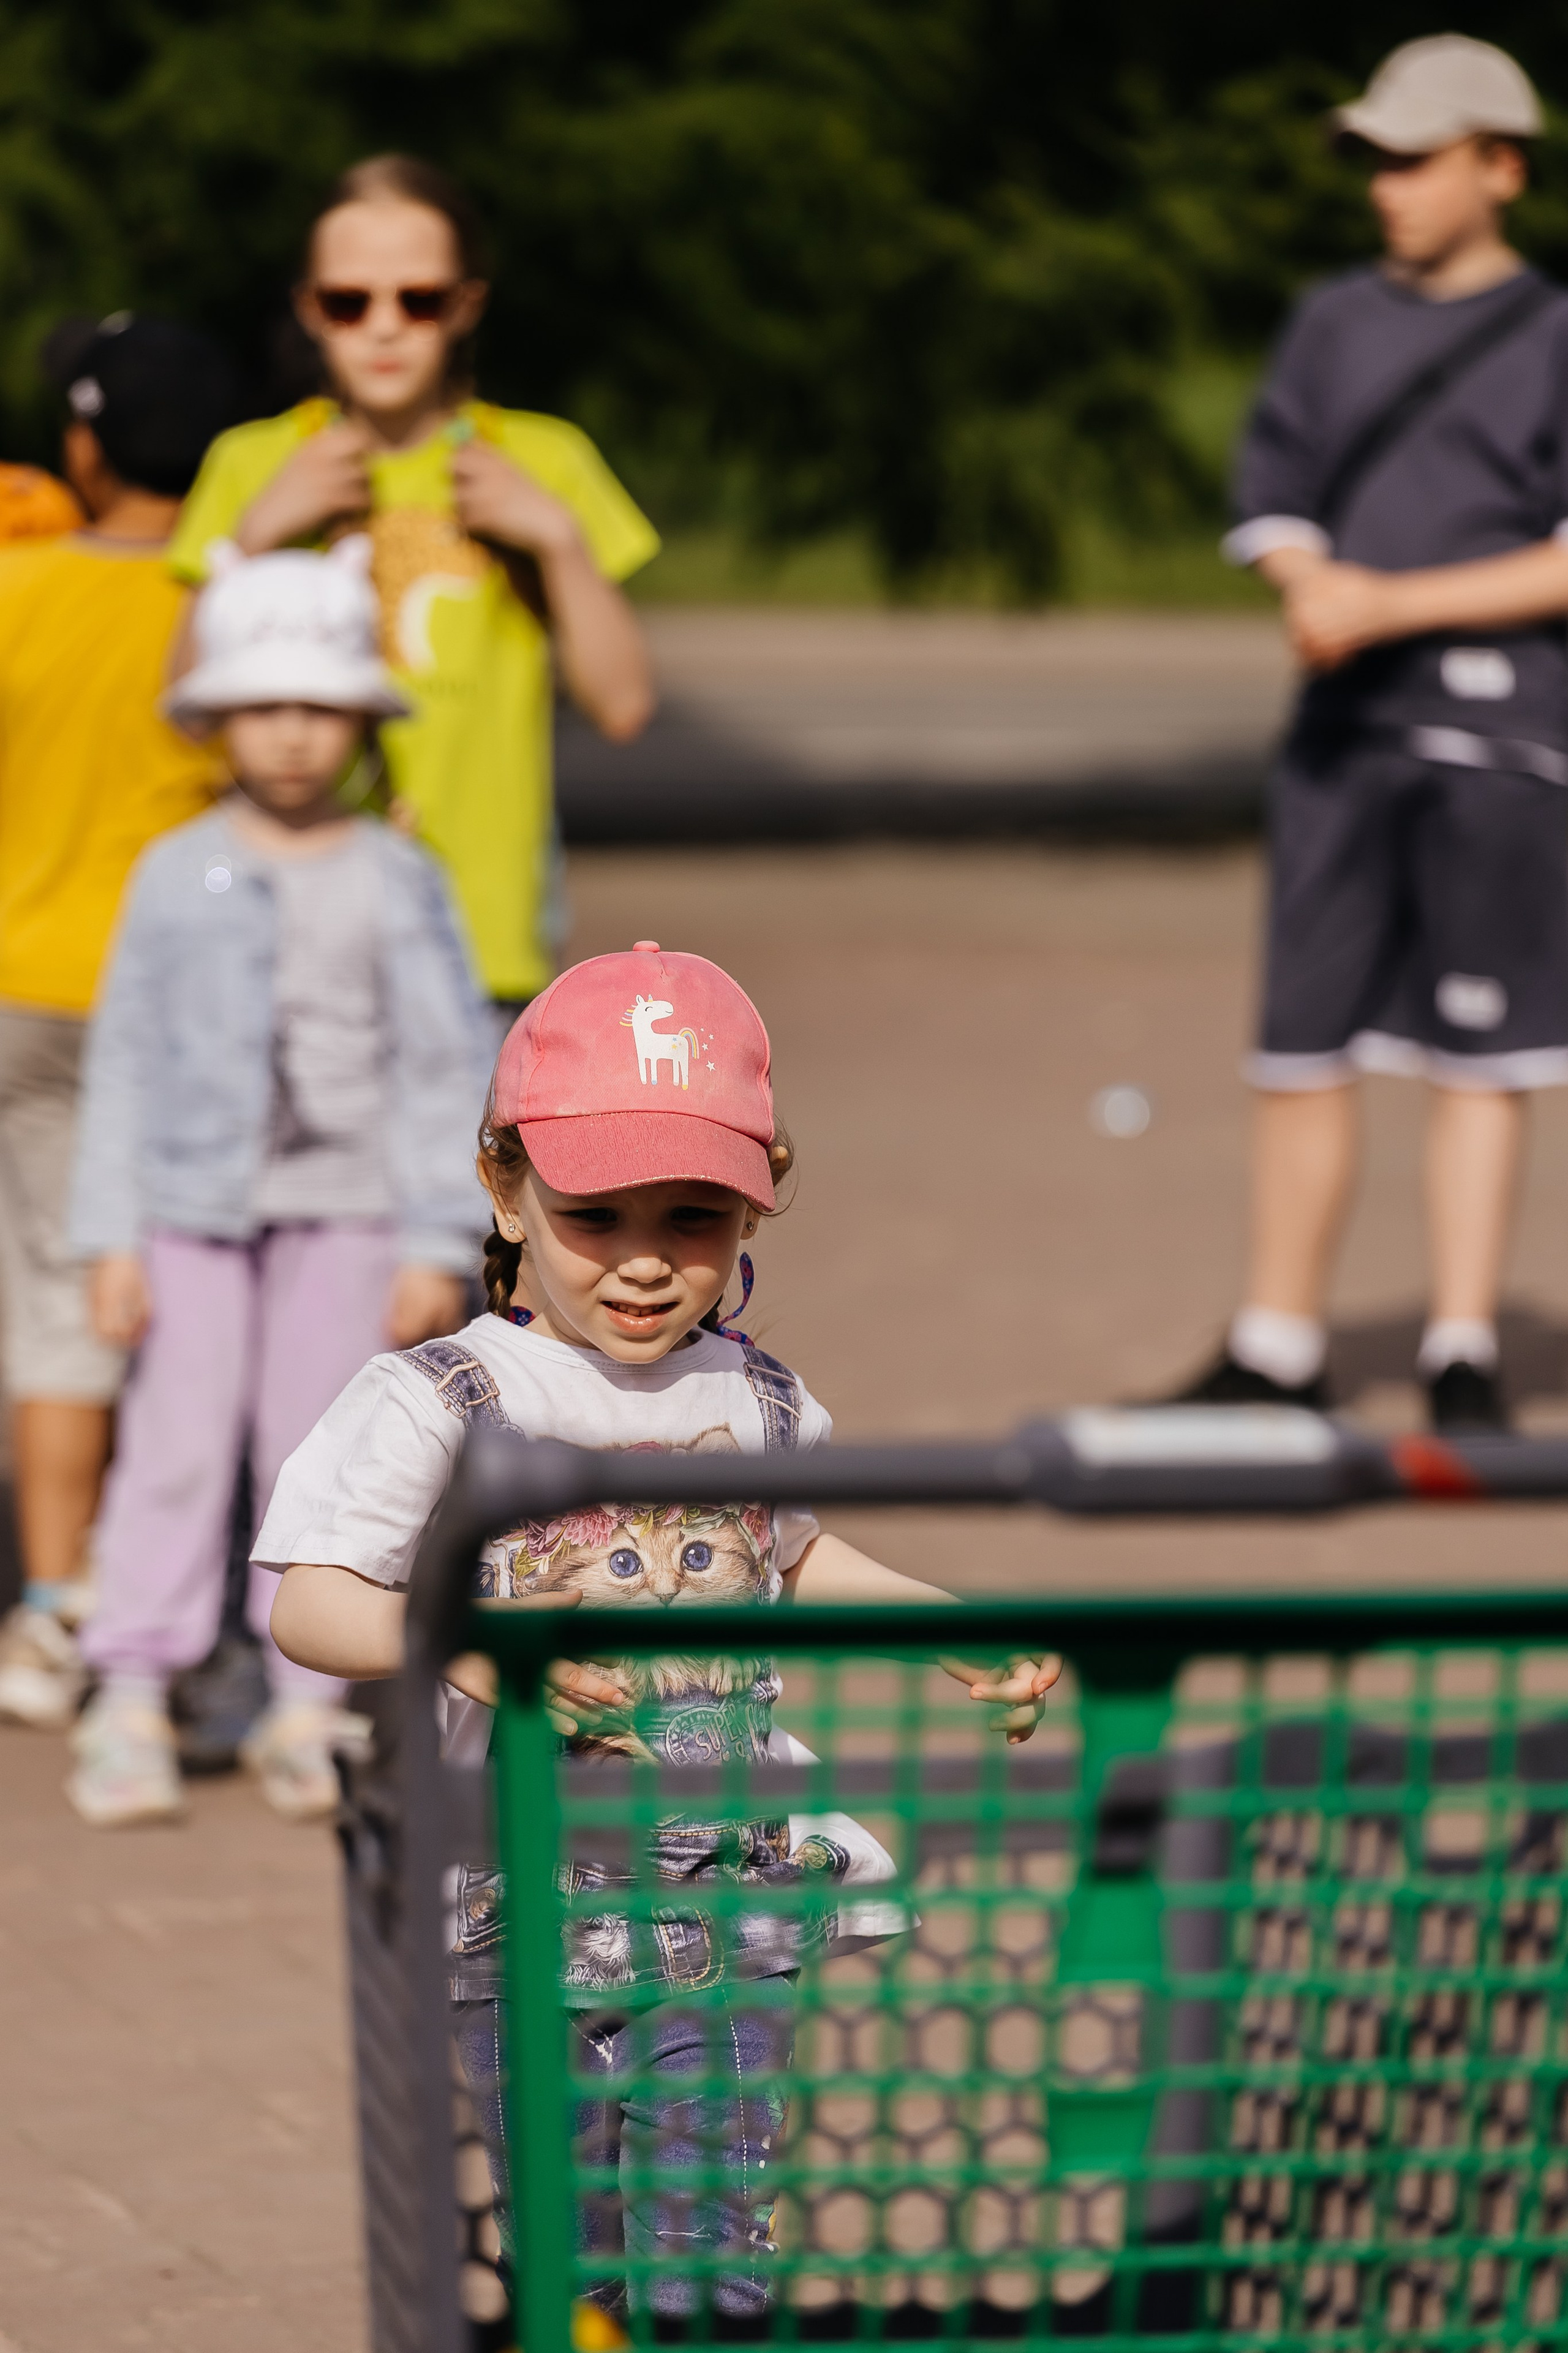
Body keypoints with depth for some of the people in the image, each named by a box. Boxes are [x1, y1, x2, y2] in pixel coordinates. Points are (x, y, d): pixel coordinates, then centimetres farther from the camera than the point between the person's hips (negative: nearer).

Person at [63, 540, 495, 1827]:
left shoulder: (397, 881, 0)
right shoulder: (178, 876, 2)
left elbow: (449, 1068, 2)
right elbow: (126, 1061, 4)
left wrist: (441, 1243, -3)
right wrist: (114, 1238, -1)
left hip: (346, 1212, 0)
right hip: (197, 1204, 0)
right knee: (176, 1447, -3)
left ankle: (306, 1713, 8)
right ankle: (132, 1703, 0)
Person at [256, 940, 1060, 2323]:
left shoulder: (756, 1405, 5)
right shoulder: (440, 1404, -9)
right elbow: (310, 1602, -16)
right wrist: (468, 1646, -33)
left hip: (728, 1904, 2)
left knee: (712, 2251, -1)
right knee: (569, 2254, 10)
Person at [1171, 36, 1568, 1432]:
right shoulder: (1336, 326, 14)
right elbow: (1273, 502, 13)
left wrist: (1395, 605, -15)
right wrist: (1312, 591, -9)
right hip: (1343, 729, 5)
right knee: (1304, 1044, 5)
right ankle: (1278, 1355, 12)